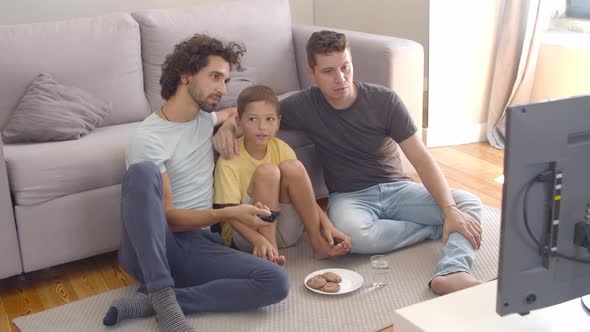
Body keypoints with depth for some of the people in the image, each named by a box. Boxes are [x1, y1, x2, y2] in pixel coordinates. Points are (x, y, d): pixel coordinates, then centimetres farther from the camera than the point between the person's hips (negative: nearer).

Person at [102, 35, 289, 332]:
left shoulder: (204, 116, 13)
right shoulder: (149, 139, -8)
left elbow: (235, 112, 37)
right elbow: (167, 216, -12)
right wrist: (230, 213, -22)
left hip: (196, 244, 5)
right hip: (147, 248, -5)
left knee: (276, 282, -24)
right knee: (143, 171, -35)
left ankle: (151, 300, -19)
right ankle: (164, 297, -32)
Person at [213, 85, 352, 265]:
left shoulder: (281, 148, -2)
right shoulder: (229, 161, -16)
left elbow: (305, 195, -3)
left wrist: (327, 225, -19)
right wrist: (259, 240, -41)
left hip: (283, 230, 5)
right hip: (245, 232, -5)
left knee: (293, 167, -20)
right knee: (267, 171, -28)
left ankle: (317, 242, -14)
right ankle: (270, 249, -26)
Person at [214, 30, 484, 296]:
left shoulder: (384, 100, -7)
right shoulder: (304, 106, -6)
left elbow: (421, 159, -11)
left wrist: (450, 210, -24)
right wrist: (228, 126, -21)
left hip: (396, 188, 2)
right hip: (349, 196, -1)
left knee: (468, 204, -22)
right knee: (352, 234, -38)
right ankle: (436, 229, -17)